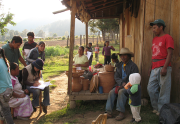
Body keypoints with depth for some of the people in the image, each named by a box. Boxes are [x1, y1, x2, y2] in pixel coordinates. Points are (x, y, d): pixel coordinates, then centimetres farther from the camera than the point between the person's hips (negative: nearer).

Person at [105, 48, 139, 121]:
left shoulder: (133, 66, -6)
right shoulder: (119, 65, 12)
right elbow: (116, 77, 7)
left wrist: (125, 85, -19)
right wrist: (122, 83, -13)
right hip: (120, 84, 6)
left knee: (121, 92, -31)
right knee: (111, 92, -18)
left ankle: (121, 113, -25)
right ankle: (109, 112, -19)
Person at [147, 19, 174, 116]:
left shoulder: (167, 37, -4)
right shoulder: (154, 39, 20)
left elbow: (169, 54, -12)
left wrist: (164, 67, -19)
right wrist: (151, 67, 18)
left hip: (163, 68, -8)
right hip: (155, 68, 8)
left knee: (164, 90, -2)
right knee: (151, 89, 8)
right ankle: (156, 108, 23)